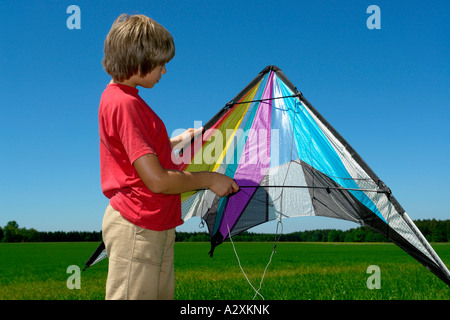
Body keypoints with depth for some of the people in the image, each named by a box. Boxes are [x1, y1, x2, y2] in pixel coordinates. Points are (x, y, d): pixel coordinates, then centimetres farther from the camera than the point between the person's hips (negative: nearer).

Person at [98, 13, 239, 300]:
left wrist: (175, 142, 25)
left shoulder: (119, 95, 13)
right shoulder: (124, 103, -19)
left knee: (163, 295, 16)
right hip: (137, 229, -10)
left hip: (157, 225, 10)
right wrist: (208, 179, -10)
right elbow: (157, 180, -23)